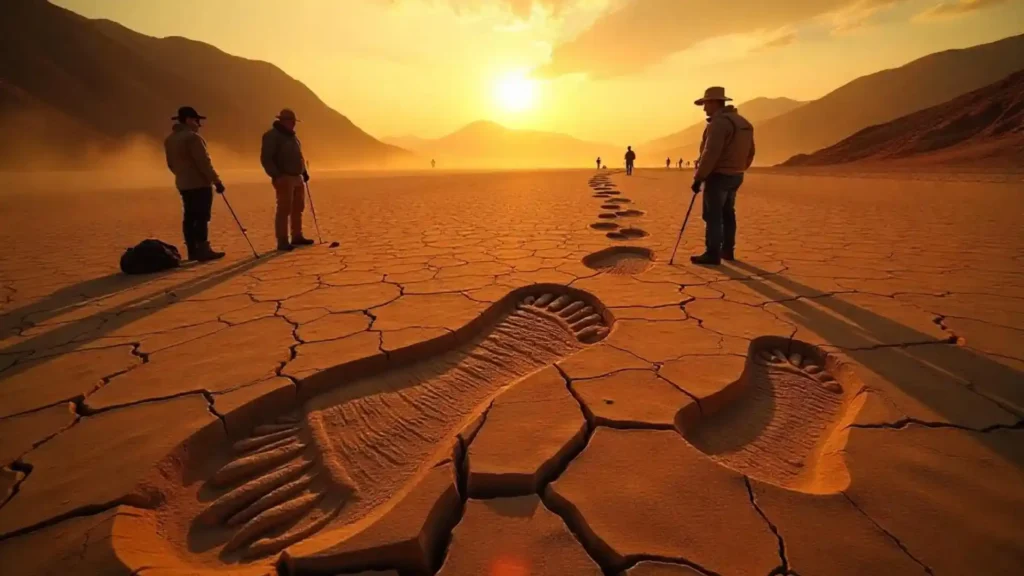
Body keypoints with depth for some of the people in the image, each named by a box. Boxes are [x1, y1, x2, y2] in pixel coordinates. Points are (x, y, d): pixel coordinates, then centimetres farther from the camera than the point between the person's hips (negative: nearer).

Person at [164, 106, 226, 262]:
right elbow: (203, 162, -19)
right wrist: (217, 181, -17)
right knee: (201, 217, -8)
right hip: (199, 184, -9)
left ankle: (192, 251, 10)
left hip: (183, 184, 9)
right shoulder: (192, 137, -15)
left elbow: (171, 164, 20)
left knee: (189, 217, 9)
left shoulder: (170, 139, 15)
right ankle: (203, 250, -8)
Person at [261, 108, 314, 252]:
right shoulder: (272, 136, -10)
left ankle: (297, 237, 23)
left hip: (297, 177, 9)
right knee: (284, 210, -9)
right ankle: (282, 242, -6)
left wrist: (304, 171, 18)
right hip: (284, 178, -9)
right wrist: (276, 175, -23)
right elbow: (266, 159, -16)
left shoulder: (291, 135, 17)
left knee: (298, 208, 12)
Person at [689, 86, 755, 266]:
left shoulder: (719, 123, -17)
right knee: (727, 214, 16)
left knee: (713, 216, -6)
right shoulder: (743, 123, 14)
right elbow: (750, 153, 18)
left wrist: (698, 177, -20)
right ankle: (727, 250, 24)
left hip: (718, 176, -9)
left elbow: (710, 154, -24)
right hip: (735, 176, 10)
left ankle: (712, 254, -6)